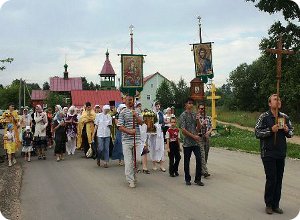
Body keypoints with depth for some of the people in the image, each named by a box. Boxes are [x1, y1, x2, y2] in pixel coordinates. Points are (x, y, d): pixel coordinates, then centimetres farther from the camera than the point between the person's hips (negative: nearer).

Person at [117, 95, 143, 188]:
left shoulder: (137, 112, 12)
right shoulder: (123, 112, -1)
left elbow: (141, 122, 2)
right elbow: (120, 127, -6)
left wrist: (136, 116, -15)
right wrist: (129, 131, -19)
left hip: (137, 139, 4)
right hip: (127, 139, -4)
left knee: (135, 159, 10)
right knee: (128, 160, -5)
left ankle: (133, 177, 24)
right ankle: (131, 180, 0)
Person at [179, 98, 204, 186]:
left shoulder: (195, 114, 11)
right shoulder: (183, 115, -5)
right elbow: (183, 130, -11)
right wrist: (193, 136, -14)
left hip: (196, 141, 4)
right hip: (187, 142, -4)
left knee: (199, 159, -3)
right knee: (187, 161, 6)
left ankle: (198, 179, 8)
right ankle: (187, 179, 19)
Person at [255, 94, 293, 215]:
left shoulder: (285, 117, 7)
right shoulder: (264, 117, -5)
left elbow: (291, 132, 16)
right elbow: (257, 133, -8)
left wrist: (287, 131, -7)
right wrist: (271, 130, -20)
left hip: (281, 154, 4)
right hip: (268, 153, -4)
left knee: (279, 179, 7)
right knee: (271, 179, -4)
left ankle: (276, 205, 18)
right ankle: (269, 205, 12)